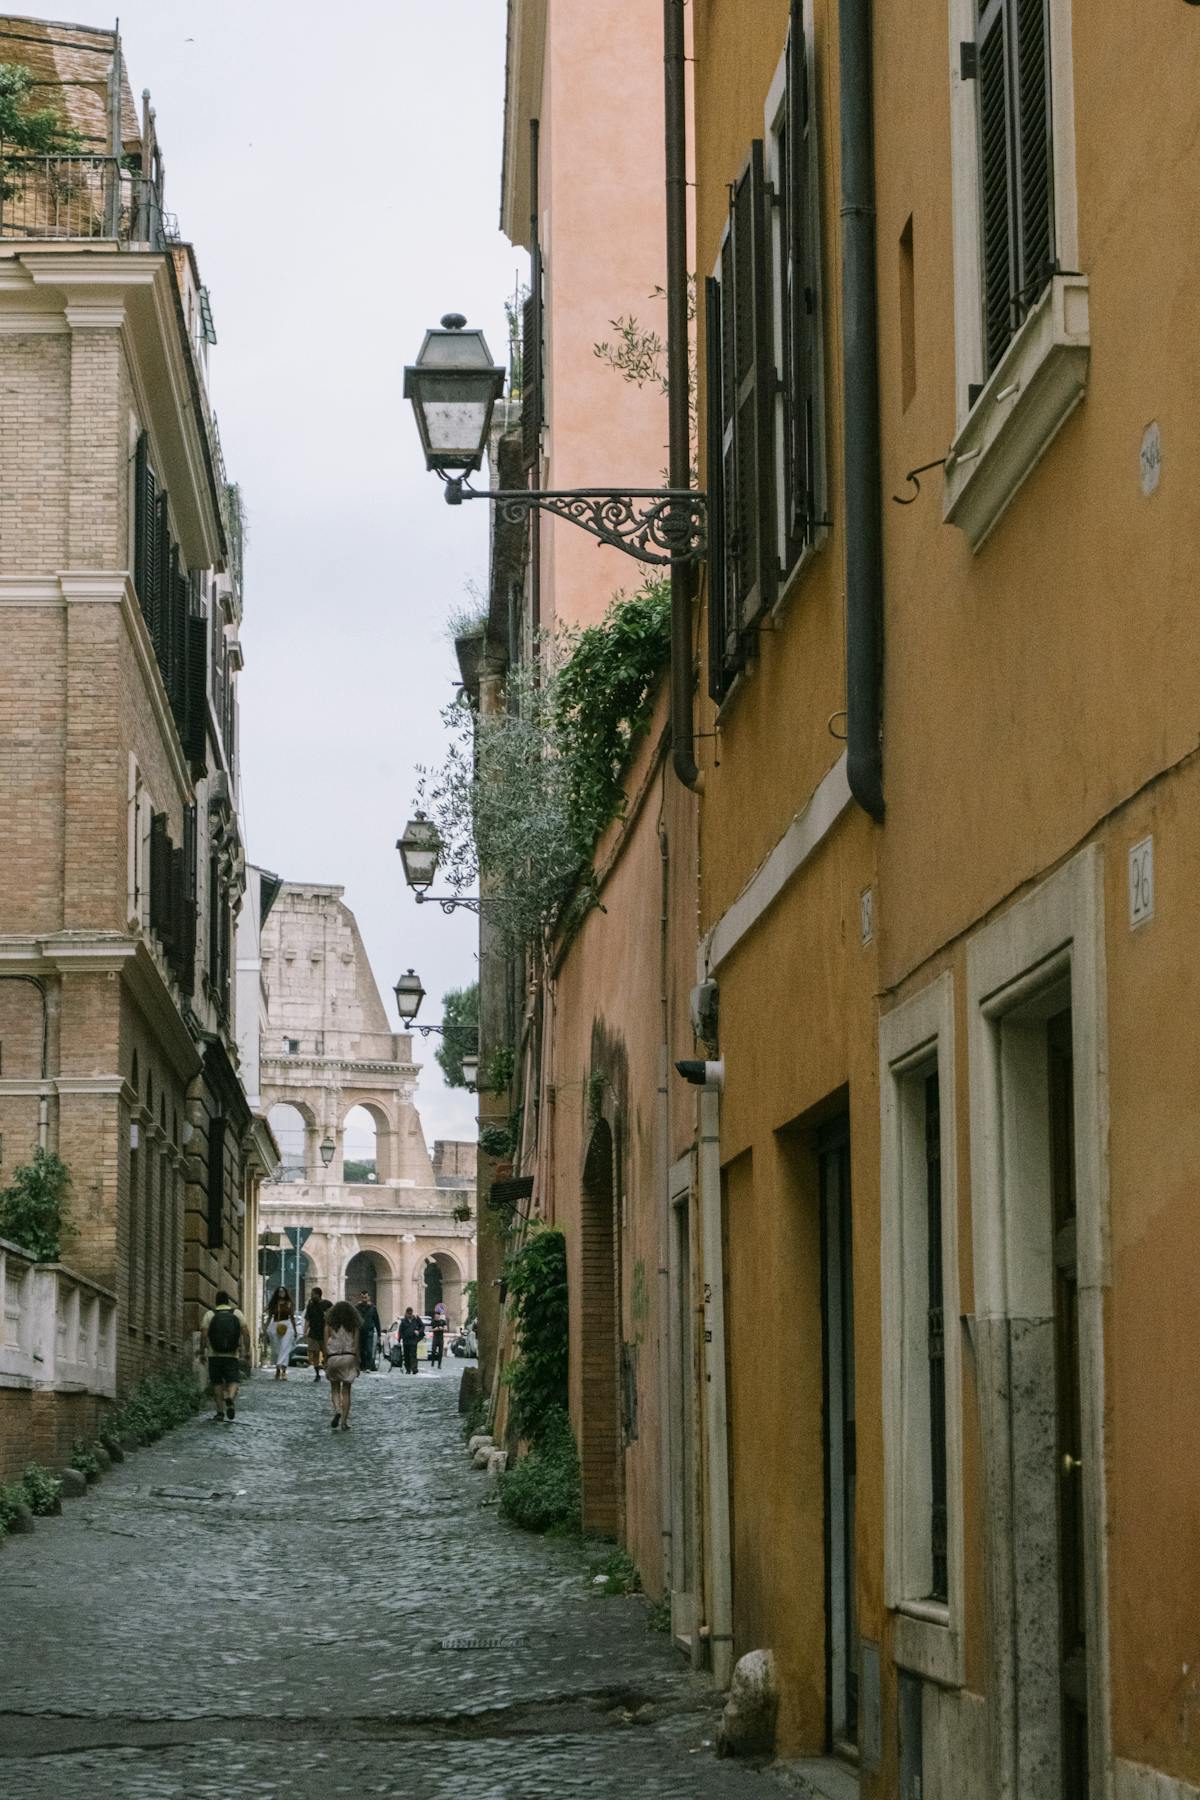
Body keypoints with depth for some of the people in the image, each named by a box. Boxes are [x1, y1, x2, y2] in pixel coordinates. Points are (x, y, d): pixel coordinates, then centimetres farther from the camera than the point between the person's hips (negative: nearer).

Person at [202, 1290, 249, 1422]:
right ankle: (230, 1398, -27)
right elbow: (246, 1333, -4)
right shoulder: (237, 1313, 3)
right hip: (232, 1355, 0)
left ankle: (220, 1412, 8)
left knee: (217, 1383, 10)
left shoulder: (209, 1315, 0)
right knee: (233, 1381, 4)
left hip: (214, 1355, 0)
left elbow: (204, 1335, -7)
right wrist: (247, 1350, 4)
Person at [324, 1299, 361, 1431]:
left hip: (333, 1357, 0)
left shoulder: (330, 1324, 3)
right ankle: (344, 1421, 3)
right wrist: (357, 1363, 7)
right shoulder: (354, 1326, 4)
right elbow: (356, 1345, 2)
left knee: (335, 1389, 12)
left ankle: (337, 1410, -14)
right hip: (349, 1357, 0)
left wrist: (325, 1362, 5)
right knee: (346, 1390, 5)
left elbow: (326, 1344, 0)